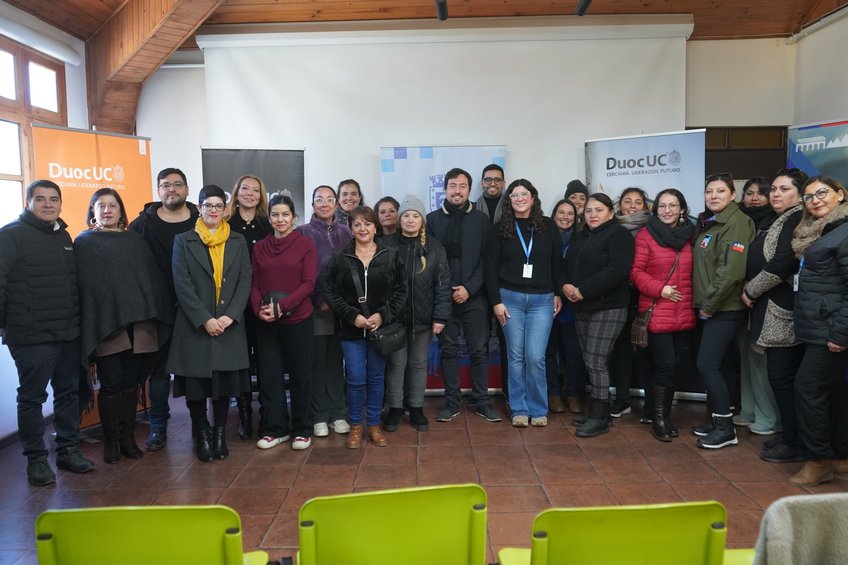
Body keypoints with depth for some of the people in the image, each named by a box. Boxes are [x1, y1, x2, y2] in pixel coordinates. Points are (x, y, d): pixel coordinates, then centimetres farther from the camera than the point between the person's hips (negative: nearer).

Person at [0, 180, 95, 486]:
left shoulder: (64, 236, 14)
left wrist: (76, 320, 14)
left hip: (69, 334, 6)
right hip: (32, 336, -6)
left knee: (69, 392, 12)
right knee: (32, 397, 5)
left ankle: (68, 449, 25)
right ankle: (36, 459, 17)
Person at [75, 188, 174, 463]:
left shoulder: (135, 240, 14)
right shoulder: (83, 243, 6)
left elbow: (152, 277, 11)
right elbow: (80, 285, -1)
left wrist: (159, 315, 4)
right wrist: (85, 325, -8)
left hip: (137, 323, 3)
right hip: (104, 324, -3)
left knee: (131, 382, 8)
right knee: (111, 384, 1)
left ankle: (128, 438, 20)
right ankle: (110, 441, 16)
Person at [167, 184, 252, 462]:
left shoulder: (238, 241, 10)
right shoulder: (183, 241, 4)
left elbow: (245, 281, 3)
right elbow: (182, 285, -4)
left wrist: (230, 316, -10)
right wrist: (205, 320, -13)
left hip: (229, 325, 2)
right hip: (195, 326, -1)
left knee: (225, 382, 5)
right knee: (196, 384, 3)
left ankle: (220, 434, 20)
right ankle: (202, 435, 19)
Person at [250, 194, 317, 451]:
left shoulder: (305, 244, -1)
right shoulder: (260, 247, 10)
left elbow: (308, 283, -8)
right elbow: (255, 284, 8)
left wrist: (282, 306, -19)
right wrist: (259, 309, -11)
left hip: (298, 319, -3)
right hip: (266, 323, 3)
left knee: (300, 375, 6)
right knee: (269, 375, 7)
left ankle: (302, 429, 19)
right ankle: (274, 428, 21)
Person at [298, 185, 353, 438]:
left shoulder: (345, 232, 10)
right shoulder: (303, 233, 2)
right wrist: (320, 301, -9)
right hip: (316, 308, -2)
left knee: (337, 362, 7)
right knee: (318, 363, 3)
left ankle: (338, 414, 17)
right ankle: (319, 417, 14)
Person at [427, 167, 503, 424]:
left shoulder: (481, 219, 5)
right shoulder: (433, 219, 5)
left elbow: (486, 260, 0)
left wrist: (469, 288, -10)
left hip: (474, 296, 0)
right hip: (444, 296, 0)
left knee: (480, 351, 4)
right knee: (448, 350, 7)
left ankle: (482, 401, 16)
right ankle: (452, 402, 17)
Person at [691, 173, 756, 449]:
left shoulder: (737, 222, -13)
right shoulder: (707, 222, 14)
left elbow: (731, 270, -22)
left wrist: (709, 304, -17)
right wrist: (702, 303, 10)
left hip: (724, 309, -8)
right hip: (709, 307, 9)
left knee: (706, 365, -9)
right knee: (715, 365, 12)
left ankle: (726, 428, 2)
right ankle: (719, 420, 23)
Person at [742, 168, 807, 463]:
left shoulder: (798, 220, -10)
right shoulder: (779, 222, 19)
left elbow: (782, 264, -21)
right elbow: (760, 261, 20)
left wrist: (751, 290, -9)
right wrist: (752, 292, 5)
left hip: (784, 311, -9)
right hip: (772, 310, 9)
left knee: (782, 377, -4)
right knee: (780, 376, 13)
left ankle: (794, 444, 7)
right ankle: (790, 437, 22)